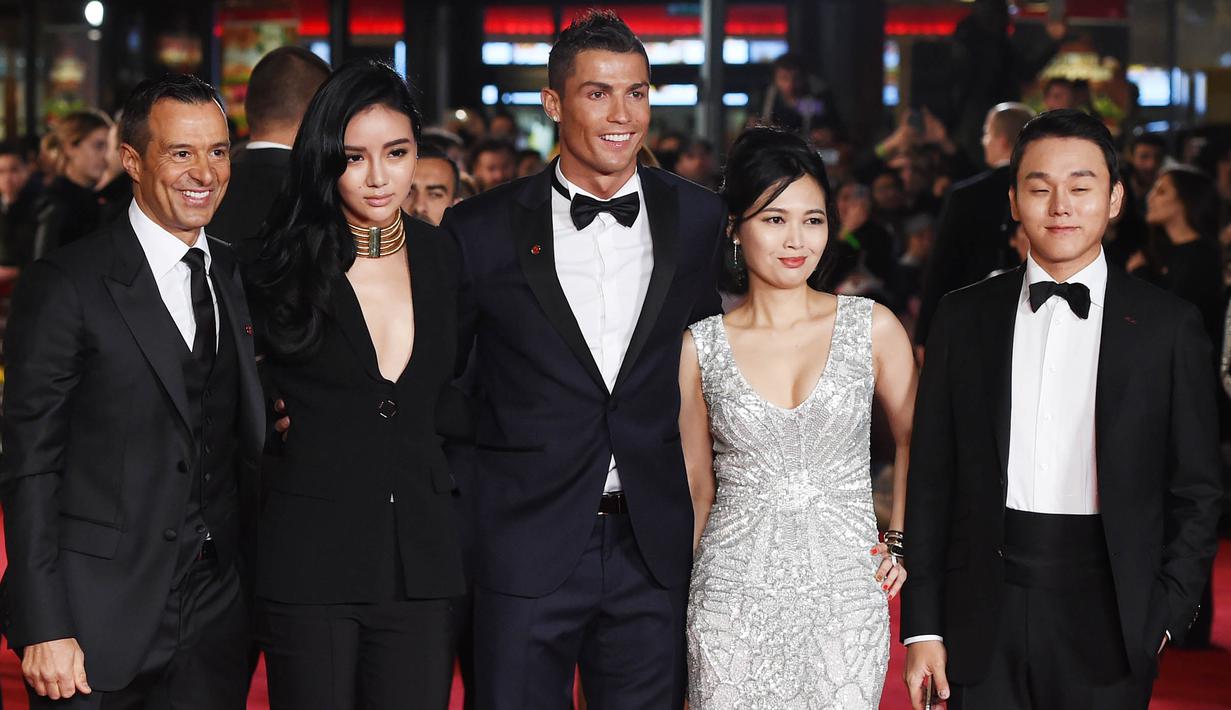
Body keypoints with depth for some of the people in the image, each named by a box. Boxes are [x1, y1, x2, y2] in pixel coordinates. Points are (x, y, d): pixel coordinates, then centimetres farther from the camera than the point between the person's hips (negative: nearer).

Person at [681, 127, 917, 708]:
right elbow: (696, 488, 9)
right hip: (734, 594, 0)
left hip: (845, 592, 0)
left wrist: (901, 539, 6)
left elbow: (913, 440, 15)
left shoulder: (873, 328, 1)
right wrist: (672, 608, 9)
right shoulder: (699, 348, 2)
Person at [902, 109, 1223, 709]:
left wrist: (1167, 613, -6)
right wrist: (922, 626, 0)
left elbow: (1196, 491, 3)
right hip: (985, 614, 1)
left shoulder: (1169, 326, 0)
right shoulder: (964, 317, 4)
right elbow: (931, 480, 4)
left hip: (1107, 615, -1)